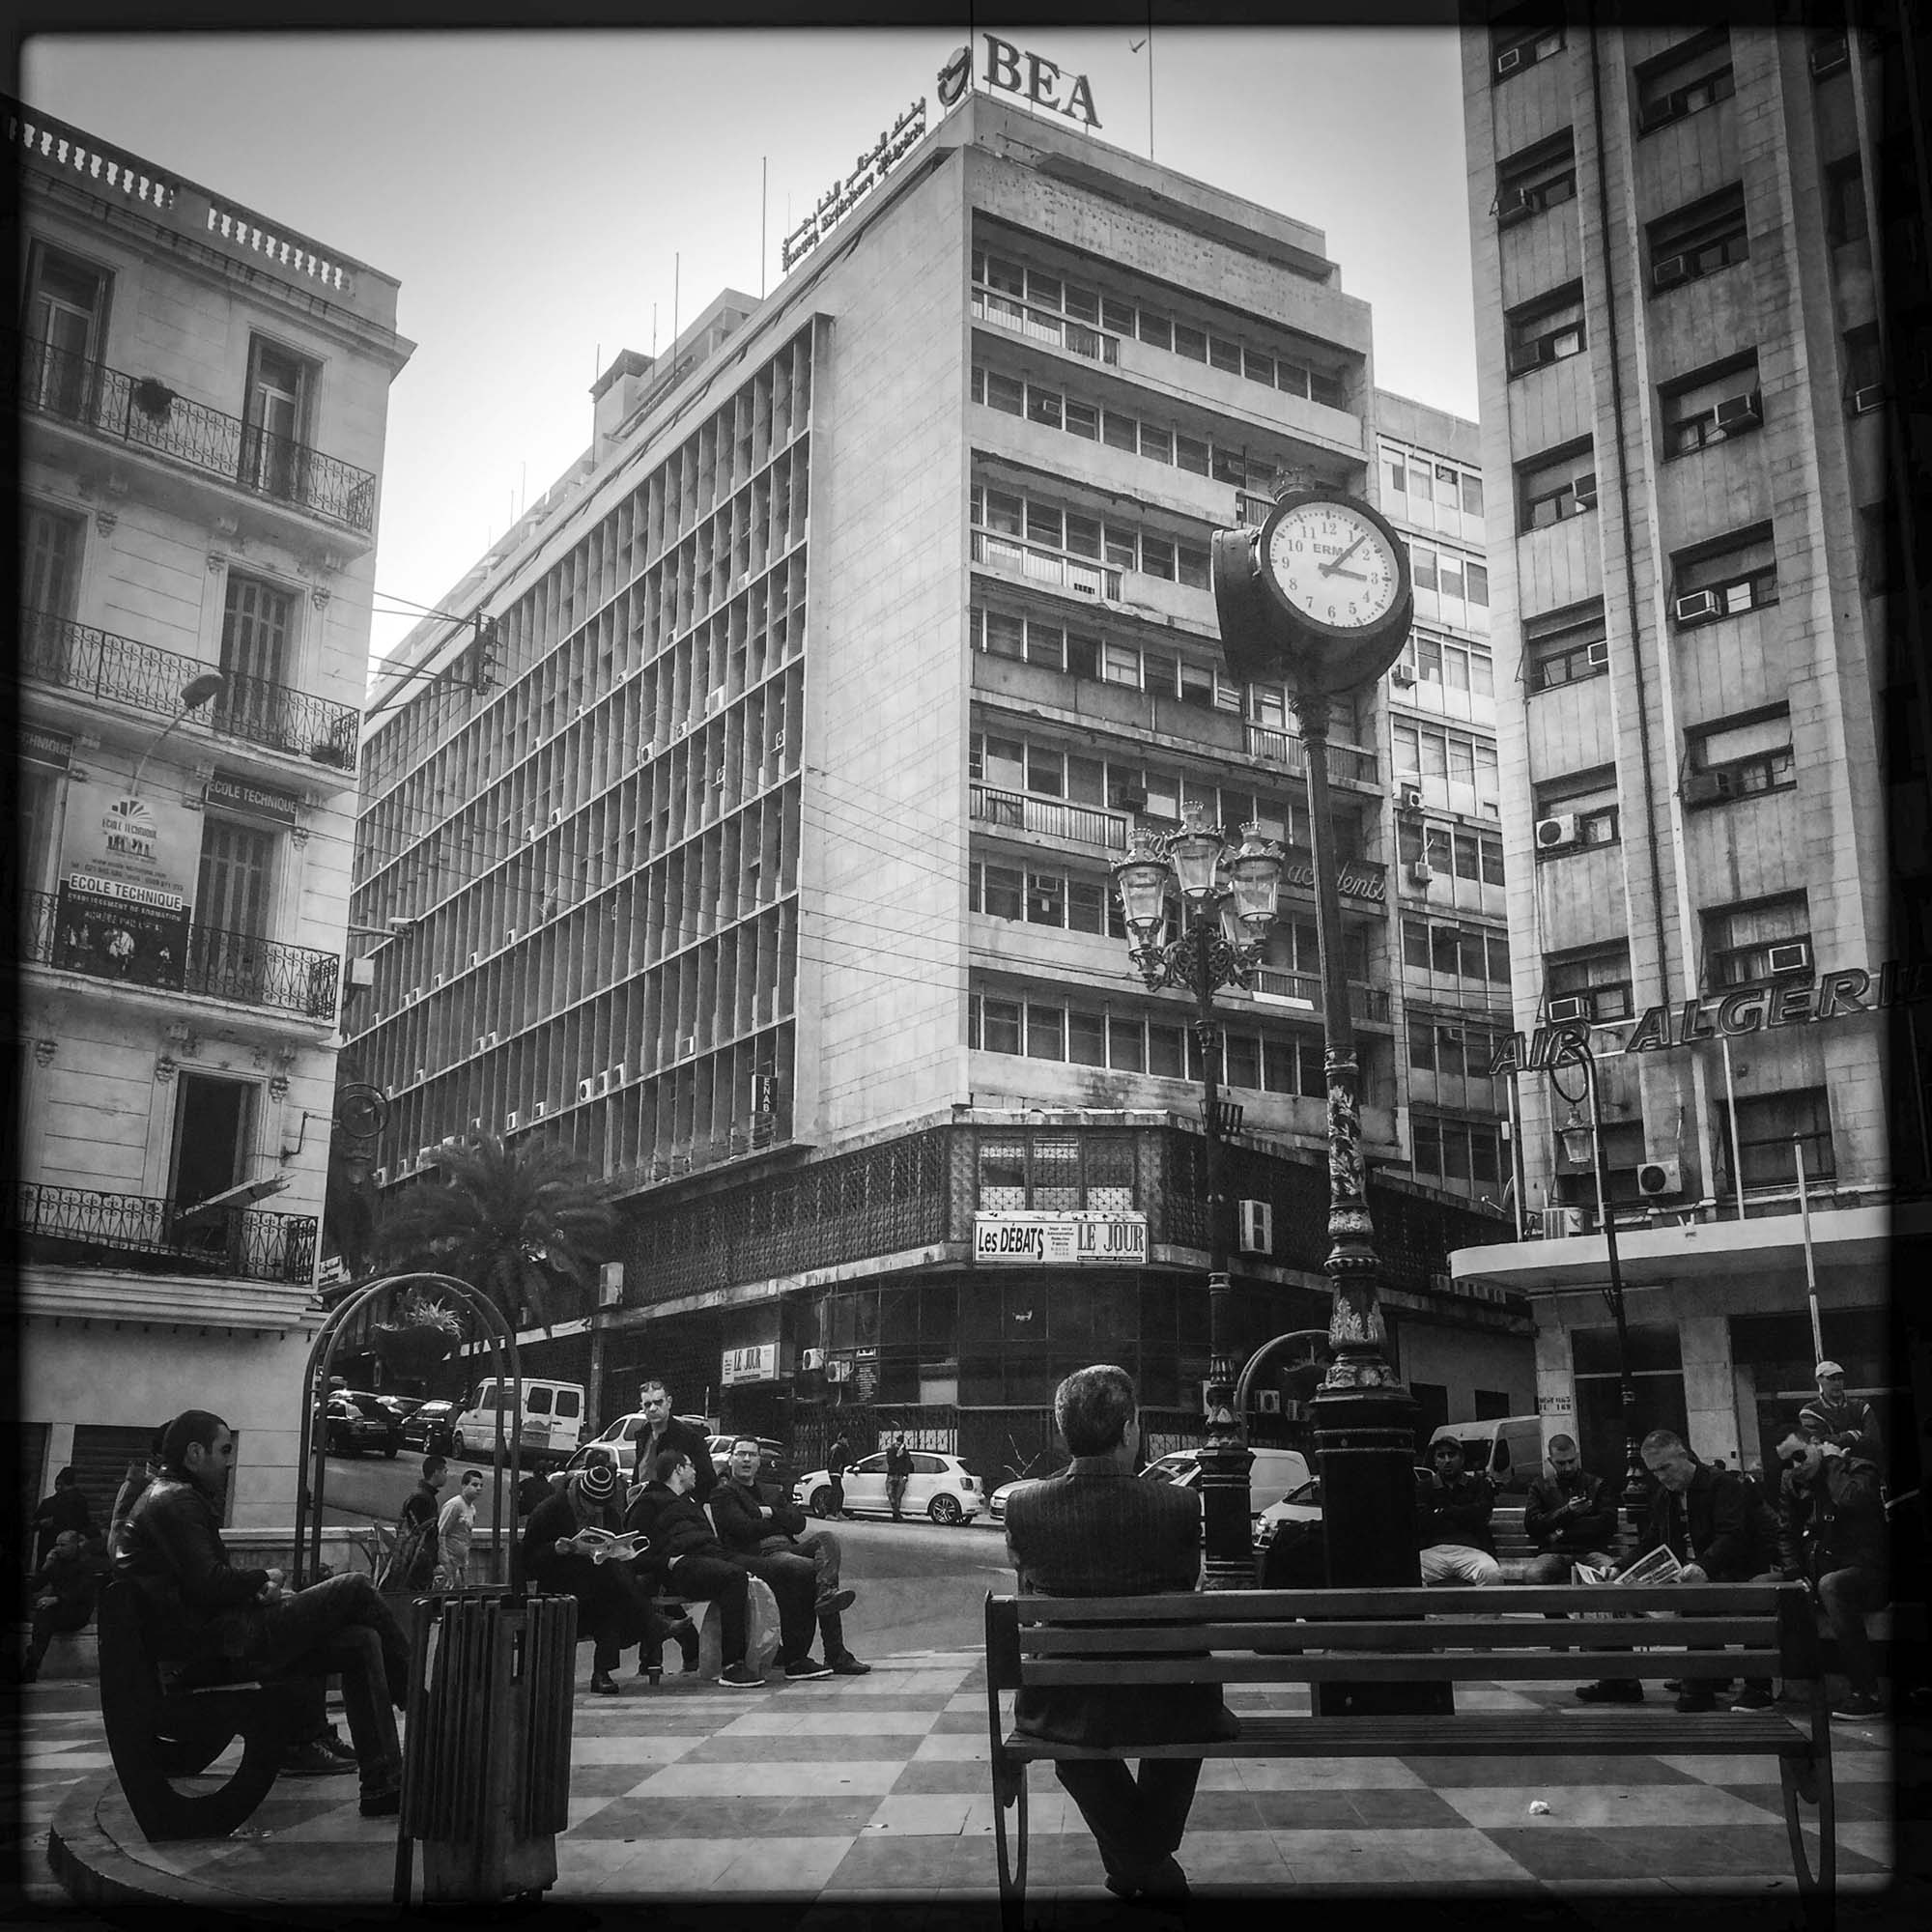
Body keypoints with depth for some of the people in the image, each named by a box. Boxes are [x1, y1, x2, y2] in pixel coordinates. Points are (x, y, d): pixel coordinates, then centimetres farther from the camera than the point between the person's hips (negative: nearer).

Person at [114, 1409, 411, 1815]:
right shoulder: (174, 1500, -12)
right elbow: (208, 1584, -22)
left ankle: (383, 1787, 7)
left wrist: (259, 1589, 8)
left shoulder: (170, 1496, 22)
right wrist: (263, 1580, -4)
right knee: (354, 1588, -12)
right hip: (213, 1650, -11)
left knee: (361, 1642, 6)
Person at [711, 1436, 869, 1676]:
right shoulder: (723, 1493, 11)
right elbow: (745, 1529, -7)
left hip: (787, 1550, 7)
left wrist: (771, 1513, 0)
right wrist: (781, 1523, 6)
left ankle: (827, 1593, -49)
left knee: (826, 1538, -24)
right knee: (816, 1568, -31)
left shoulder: (773, 1493, 33)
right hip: (756, 1556, -7)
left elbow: (799, 1522, 16)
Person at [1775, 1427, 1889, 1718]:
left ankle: (1866, 1693, -33)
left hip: (1865, 1571, -6)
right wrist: (1795, 1576, -3)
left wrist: (1833, 1461, -18)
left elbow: (1851, 1500, -32)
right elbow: (1787, 1534, 11)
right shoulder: (1790, 1481, 9)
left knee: (1831, 1585, -38)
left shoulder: (1859, 1468, -9)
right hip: (1817, 1572, 7)